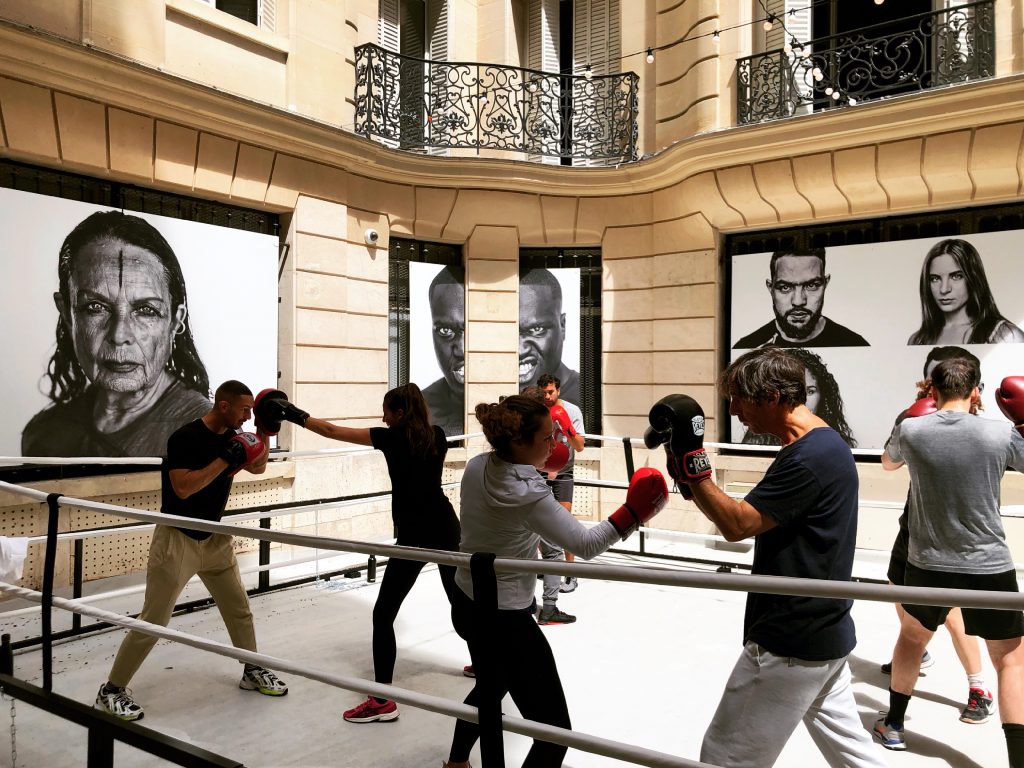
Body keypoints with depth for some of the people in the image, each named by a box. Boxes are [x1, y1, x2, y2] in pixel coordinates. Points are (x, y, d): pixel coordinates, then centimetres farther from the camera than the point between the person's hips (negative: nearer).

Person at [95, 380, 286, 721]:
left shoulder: (232, 436, 1)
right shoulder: (185, 437, -20)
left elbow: (258, 467, 15)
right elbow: (183, 488, -29)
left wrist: (265, 432, 0)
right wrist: (225, 460, -30)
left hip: (214, 538, 7)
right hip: (177, 539, -7)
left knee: (239, 608, 14)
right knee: (153, 622, -3)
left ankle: (253, 671, 31)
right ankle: (112, 690, 13)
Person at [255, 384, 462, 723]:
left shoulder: (392, 438, -9)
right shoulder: (437, 436, 5)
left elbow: (333, 431, -8)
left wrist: (294, 414, 0)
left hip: (415, 535, -7)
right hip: (446, 527, 7)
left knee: (383, 614, -1)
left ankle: (382, 701, -3)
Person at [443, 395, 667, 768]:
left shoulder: (476, 467, -6)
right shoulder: (528, 496, -28)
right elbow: (585, 544, -21)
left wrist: (535, 468, 19)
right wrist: (631, 514, -23)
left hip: (467, 606, 9)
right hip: (506, 622, -9)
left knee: (490, 687, 37)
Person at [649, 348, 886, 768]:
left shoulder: (808, 458, -24)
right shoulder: (825, 444, 8)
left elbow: (736, 524, -24)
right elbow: (754, 520, 10)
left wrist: (690, 460, -21)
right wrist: (692, 481, -1)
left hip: (790, 645, -10)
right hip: (823, 633, 10)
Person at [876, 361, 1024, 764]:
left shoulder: (910, 429, -8)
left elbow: (888, 463, 15)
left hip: (927, 564, 2)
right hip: (989, 566, -2)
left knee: (912, 635, 24)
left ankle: (893, 725, 35)